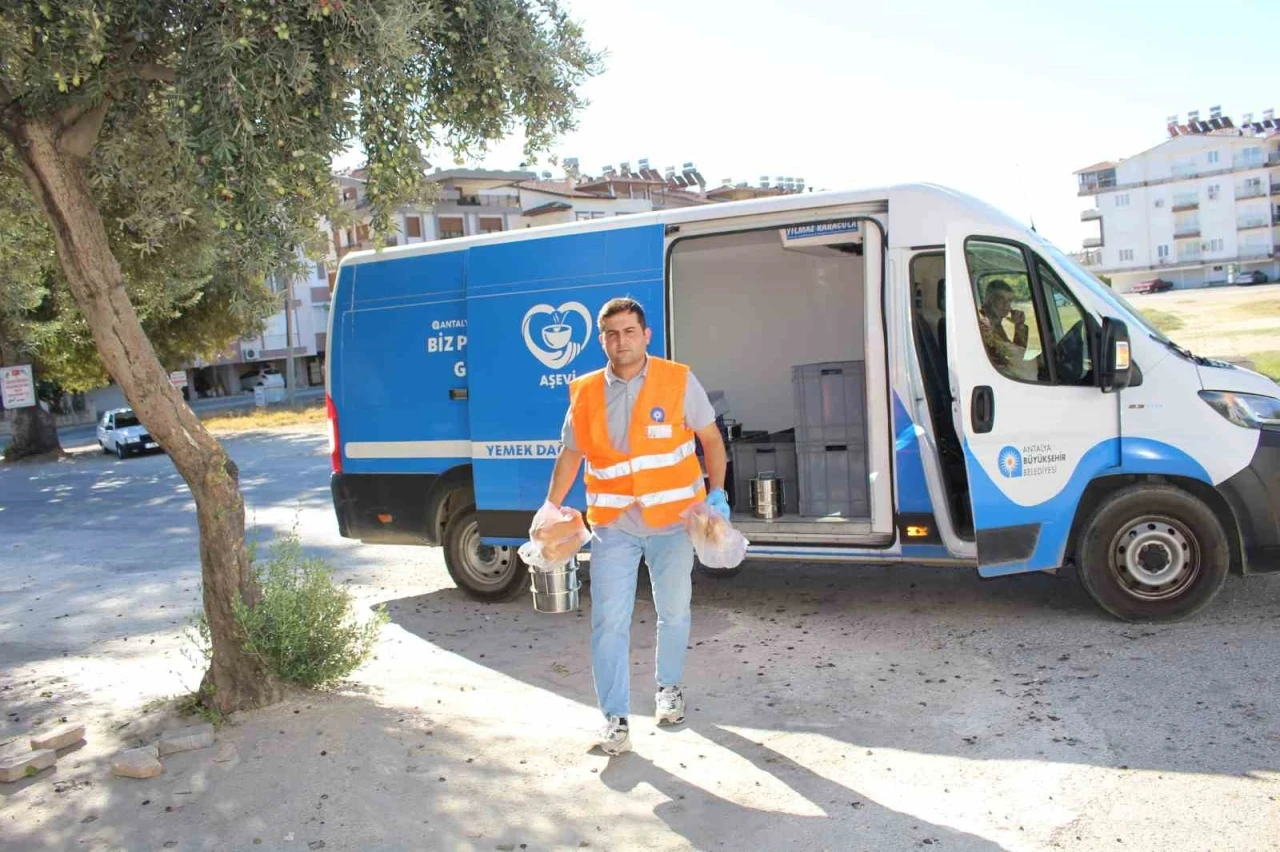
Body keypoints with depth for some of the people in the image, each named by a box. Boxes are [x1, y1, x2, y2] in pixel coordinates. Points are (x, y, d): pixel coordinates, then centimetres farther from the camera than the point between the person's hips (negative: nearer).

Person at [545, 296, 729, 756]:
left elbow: (710, 438, 3)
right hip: (613, 524, 1)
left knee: (674, 612, 13)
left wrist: (717, 492, -6)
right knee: (609, 621, -2)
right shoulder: (585, 393, 1)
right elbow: (570, 454, 9)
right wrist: (551, 510, 2)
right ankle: (615, 717, 10)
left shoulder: (678, 381, -6)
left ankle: (669, 687, 38)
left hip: (672, 519, -1)